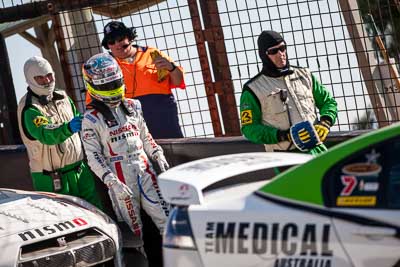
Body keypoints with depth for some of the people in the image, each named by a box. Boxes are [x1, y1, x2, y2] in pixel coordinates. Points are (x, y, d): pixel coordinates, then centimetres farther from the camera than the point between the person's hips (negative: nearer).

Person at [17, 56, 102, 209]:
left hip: (80, 170, 7)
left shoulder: (63, 98, 9)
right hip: (51, 178, -7)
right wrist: (68, 128, -47)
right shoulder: (29, 109, -15)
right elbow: (45, 135, -31)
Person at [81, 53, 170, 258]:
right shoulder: (92, 118, -4)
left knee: (165, 215, -2)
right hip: (120, 176, -4)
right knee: (132, 227, -2)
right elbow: (93, 156, -7)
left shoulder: (132, 106, 13)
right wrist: (112, 182, -16)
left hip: (144, 170, 4)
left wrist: (158, 155, 5)